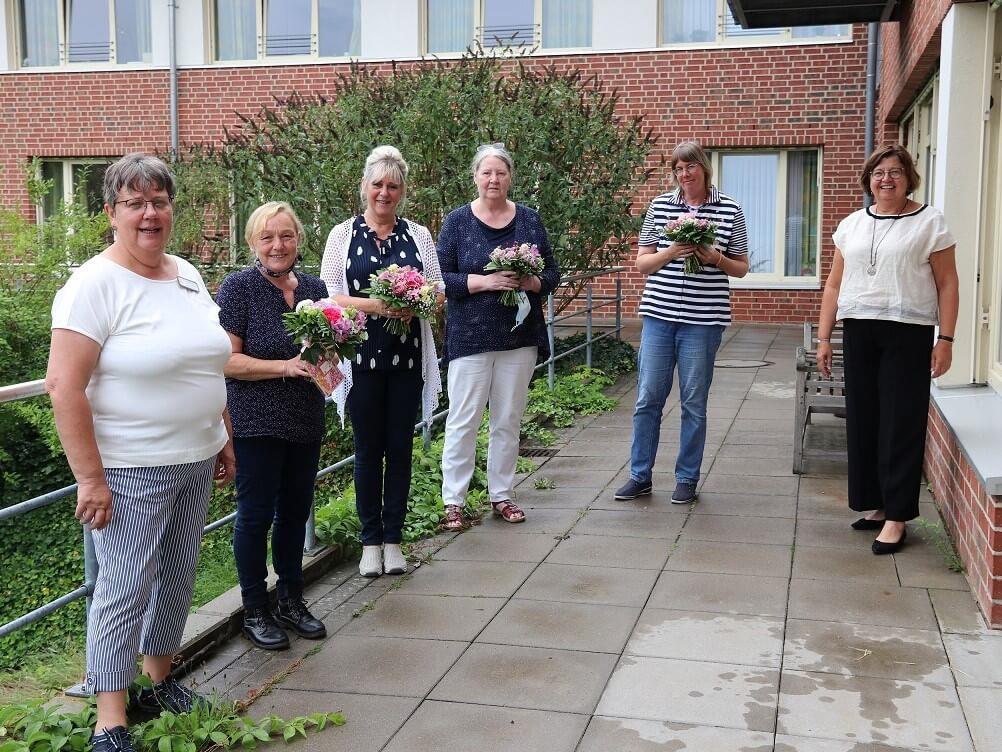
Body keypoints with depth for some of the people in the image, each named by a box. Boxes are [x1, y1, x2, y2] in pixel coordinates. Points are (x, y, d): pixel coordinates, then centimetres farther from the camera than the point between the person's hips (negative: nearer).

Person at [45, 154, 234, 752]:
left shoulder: (189, 277, 9)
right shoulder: (95, 285, -14)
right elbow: (64, 385, -18)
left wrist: (225, 439, 17)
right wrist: (90, 477, -20)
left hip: (196, 463, 7)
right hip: (130, 472, -7)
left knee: (177, 579, 16)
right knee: (126, 590, -2)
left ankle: (159, 680, 35)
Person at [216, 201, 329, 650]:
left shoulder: (313, 287, 7)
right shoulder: (238, 287, -11)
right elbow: (227, 361, -15)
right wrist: (286, 366, -23)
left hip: (305, 423, 6)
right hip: (256, 423, -6)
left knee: (296, 511, 15)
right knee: (256, 515, 4)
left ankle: (291, 601, 30)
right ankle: (255, 612, 18)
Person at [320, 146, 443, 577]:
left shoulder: (418, 235, 9)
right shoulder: (343, 235, 3)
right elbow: (328, 295, -3)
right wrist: (375, 305, -18)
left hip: (407, 358, 2)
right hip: (361, 358, -2)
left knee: (400, 448, 6)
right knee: (368, 449, 4)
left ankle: (393, 539, 17)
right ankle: (370, 540, 16)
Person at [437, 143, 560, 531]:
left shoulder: (529, 220, 7)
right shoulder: (458, 221, -1)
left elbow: (551, 272, 9)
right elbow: (441, 277, -6)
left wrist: (529, 282, -12)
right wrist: (487, 282, -18)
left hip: (519, 336, 3)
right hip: (470, 336, -3)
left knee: (508, 420, 10)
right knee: (463, 420, -2)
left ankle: (502, 495, 22)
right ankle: (453, 501, 7)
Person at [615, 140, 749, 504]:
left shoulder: (730, 211, 2)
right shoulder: (660, 206, 6)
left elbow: (741, 268, 8)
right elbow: (641, 263, 7)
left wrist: (714, 258, -11)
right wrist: (671, 252, -11)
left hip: (703, 319, -1)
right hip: (659, 313, 2)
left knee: (694, 402, 5)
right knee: (647, 398, 4)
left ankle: (687, 479, 18)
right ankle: (640, 476, 16)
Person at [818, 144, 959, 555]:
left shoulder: (929, 222, 0)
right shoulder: (852, 224, 12)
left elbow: (947, 285, -1)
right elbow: (834, 285, 14)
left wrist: (945, 339, -8)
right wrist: (824, 338, 9)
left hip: (907, 334, -4)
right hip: (859, 331, 4)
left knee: (900, 424, -2)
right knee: (862, 419, 7)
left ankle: (896, 516, 4)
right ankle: (874, 504, 19)